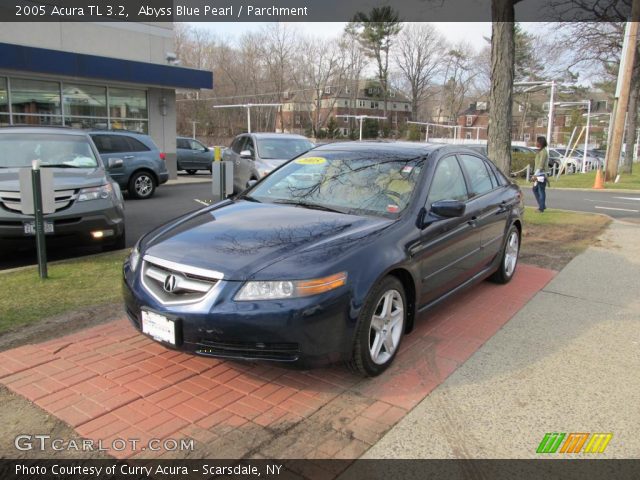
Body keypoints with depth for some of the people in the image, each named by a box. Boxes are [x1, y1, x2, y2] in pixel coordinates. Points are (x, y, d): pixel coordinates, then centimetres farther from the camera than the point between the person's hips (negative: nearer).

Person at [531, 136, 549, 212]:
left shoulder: (543, 152, -15)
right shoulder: (540, 151, 15)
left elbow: (541, 165, -20)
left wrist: (535, 175, -22)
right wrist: (534, 174, 19)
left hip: (541, 175, -10)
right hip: (538, 174, 10)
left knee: (541, 191, -4)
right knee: (535, 189, 14)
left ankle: (541, 208, 1)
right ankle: (542, 206, 20)